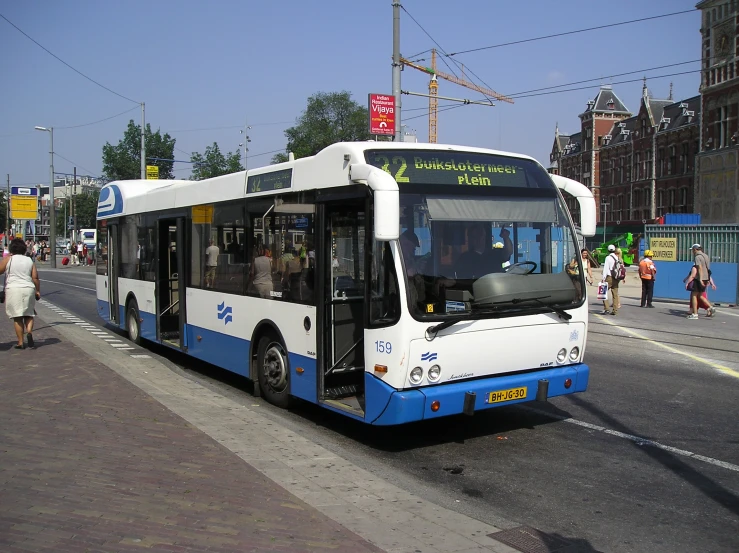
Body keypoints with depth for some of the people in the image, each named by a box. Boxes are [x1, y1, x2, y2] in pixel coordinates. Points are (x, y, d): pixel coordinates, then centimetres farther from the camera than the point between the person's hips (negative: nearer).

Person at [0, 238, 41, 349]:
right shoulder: (30, 260, 7)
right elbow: (35, 277, 3)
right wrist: (38, 291, 10)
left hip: (13, 289, -2)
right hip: (29, 289, 2)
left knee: (17, 317, 2)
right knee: (28, 314, 13)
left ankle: (20, 342, 2)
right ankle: (29, 331, -14)